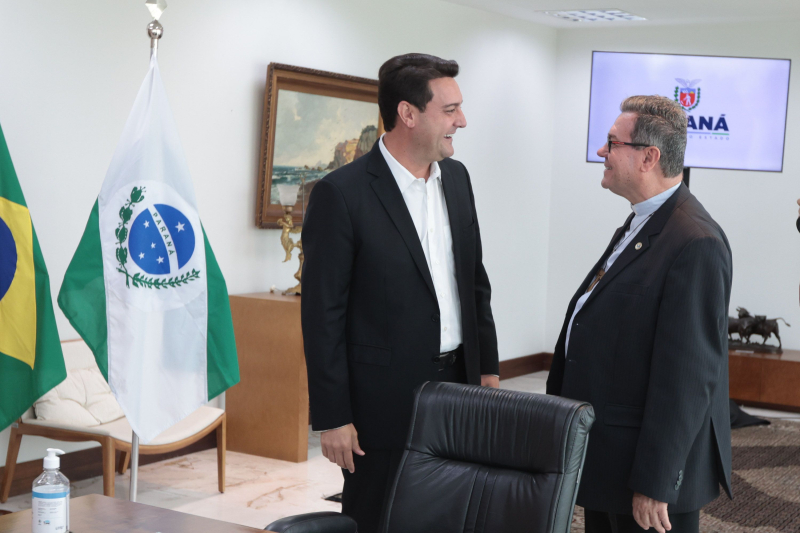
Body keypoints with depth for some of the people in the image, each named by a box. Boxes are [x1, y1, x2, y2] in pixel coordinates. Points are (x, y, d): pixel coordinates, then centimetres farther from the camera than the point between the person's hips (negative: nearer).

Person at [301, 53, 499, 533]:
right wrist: (333, 419, -12)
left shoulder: (456, 178, 7)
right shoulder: (342, 193, -14)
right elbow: (323, 315, -12)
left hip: (457, 385, 6)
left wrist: (488, 366, 13)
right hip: (385, 400, -6)